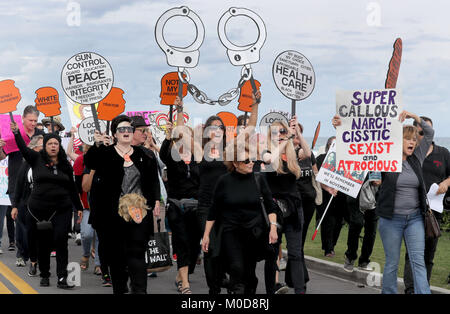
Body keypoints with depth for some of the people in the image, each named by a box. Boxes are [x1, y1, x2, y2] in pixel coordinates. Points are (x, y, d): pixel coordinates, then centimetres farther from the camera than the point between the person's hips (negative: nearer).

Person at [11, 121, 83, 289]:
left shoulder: (65, 165, 10)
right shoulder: (37, 159, 5)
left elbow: (72, 188, 16)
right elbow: (23, 148, -10)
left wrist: (79, 207, 18)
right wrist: (16, 132, -25)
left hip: (61, 209, 0)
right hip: (39, 209, 0)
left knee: (60, 240, -12)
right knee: (43, 242, 6)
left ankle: (62, 278, -12)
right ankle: (44, 275, 21)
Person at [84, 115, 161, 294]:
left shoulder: (143, 155, 12)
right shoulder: (106, 153, 4)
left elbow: (153, 180, 17)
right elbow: (89, 163, -15)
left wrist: (156, 200, 7)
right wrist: (96, 145, -31)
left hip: (139, 212, 1)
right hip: (114, 215, -1)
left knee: (137, 252, -4)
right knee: (116, 254, 4)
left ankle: (139, 290, -8)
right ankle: (119, 289, 15)